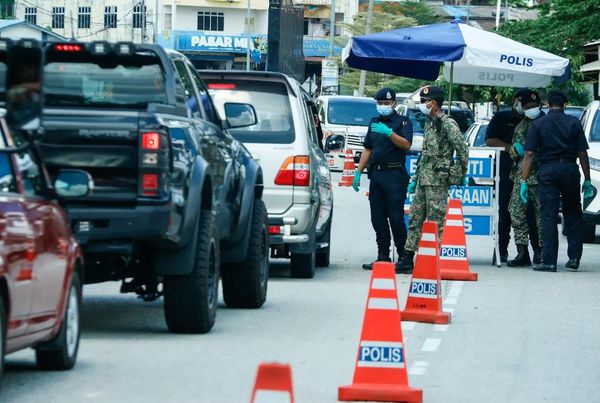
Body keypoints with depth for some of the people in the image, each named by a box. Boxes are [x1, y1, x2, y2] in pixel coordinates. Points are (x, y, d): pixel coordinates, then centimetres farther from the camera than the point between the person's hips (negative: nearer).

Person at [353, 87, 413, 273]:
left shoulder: (403, 122, 0)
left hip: (395, 175, -7)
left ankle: (404, 258, -6)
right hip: (376, 175, 7)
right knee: (378, 219, 5)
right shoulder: (374, 122, 20)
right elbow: (367, 149, 23)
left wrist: (389, 133, -27)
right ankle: (383, 257, 10)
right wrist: (358, 172, 17)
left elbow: (406, 145, -15)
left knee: (396, 218, -9)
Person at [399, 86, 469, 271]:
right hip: (423, 179, 9)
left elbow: (463, 149, -14)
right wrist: (415, 178, 23)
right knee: (415, 219, 8)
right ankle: (407, 260, 11)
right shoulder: (429, 124, 18)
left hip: (438, 181, -9)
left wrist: (462, 174, -9)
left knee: (435, 222, -6)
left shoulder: (447, 124, -11)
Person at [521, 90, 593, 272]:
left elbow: (529, 154, -4)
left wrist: (524, 180, -2)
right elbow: (582, 153, 0)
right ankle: (574, 257, 10)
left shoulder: (538, 124, 1)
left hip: (547, 170, -1)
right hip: (570, 168, 1)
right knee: (572, 214, 15)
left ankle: (549, 261, -4)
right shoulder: (574, 123, 3)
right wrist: (587, 180, 6)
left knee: (549, 216, 0)